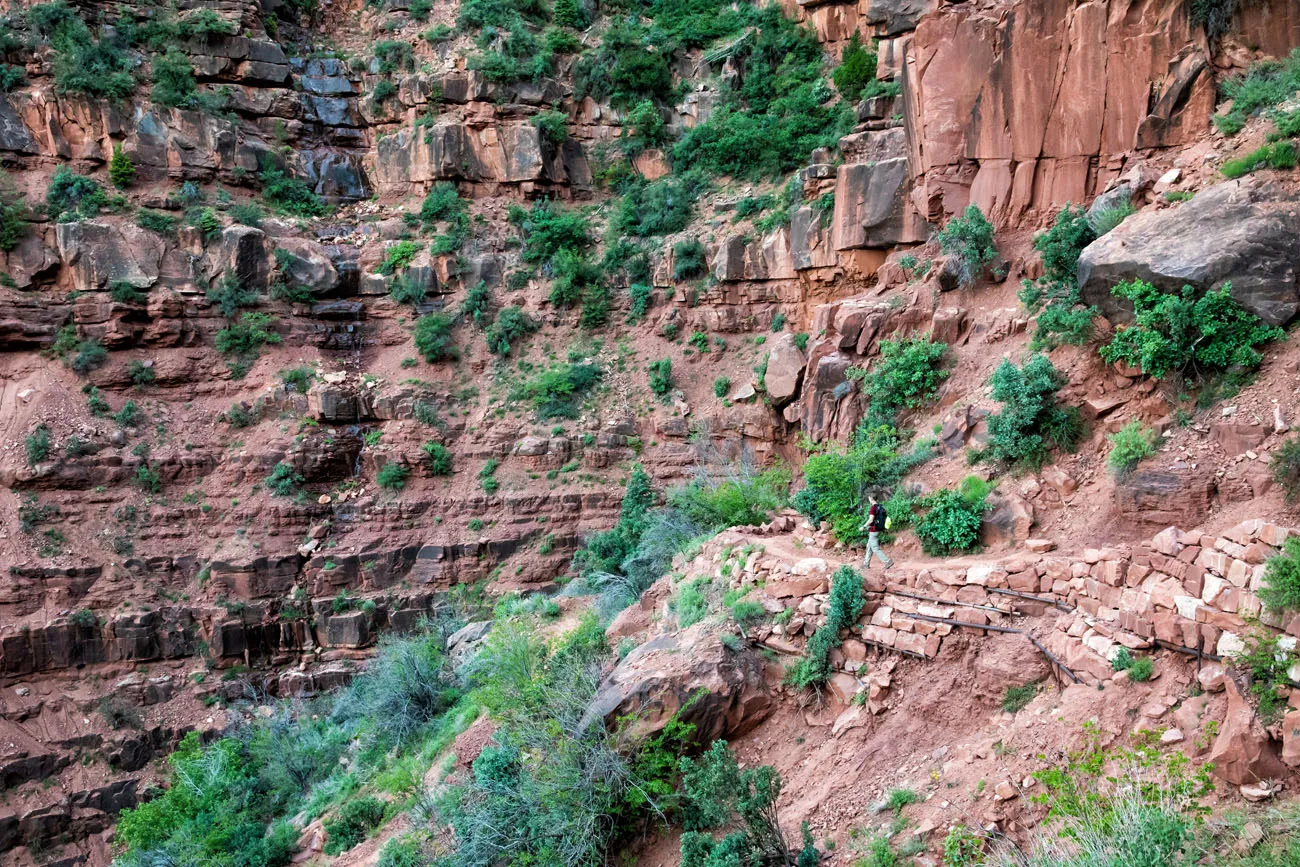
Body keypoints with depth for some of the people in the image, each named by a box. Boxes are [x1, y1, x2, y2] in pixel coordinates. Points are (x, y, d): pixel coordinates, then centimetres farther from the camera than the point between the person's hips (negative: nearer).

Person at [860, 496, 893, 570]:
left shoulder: (873, 508, -19)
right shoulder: (881, 507, 9)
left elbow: (871, 520, -25)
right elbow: (882, 518, 14)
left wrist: (863, 527, -14)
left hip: (873, 531, -10)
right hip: (878, 530, 10)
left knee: (876, 549, -5)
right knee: (869, 547, 19)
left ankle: (888, 561, -10)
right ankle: (866, 564, 25)